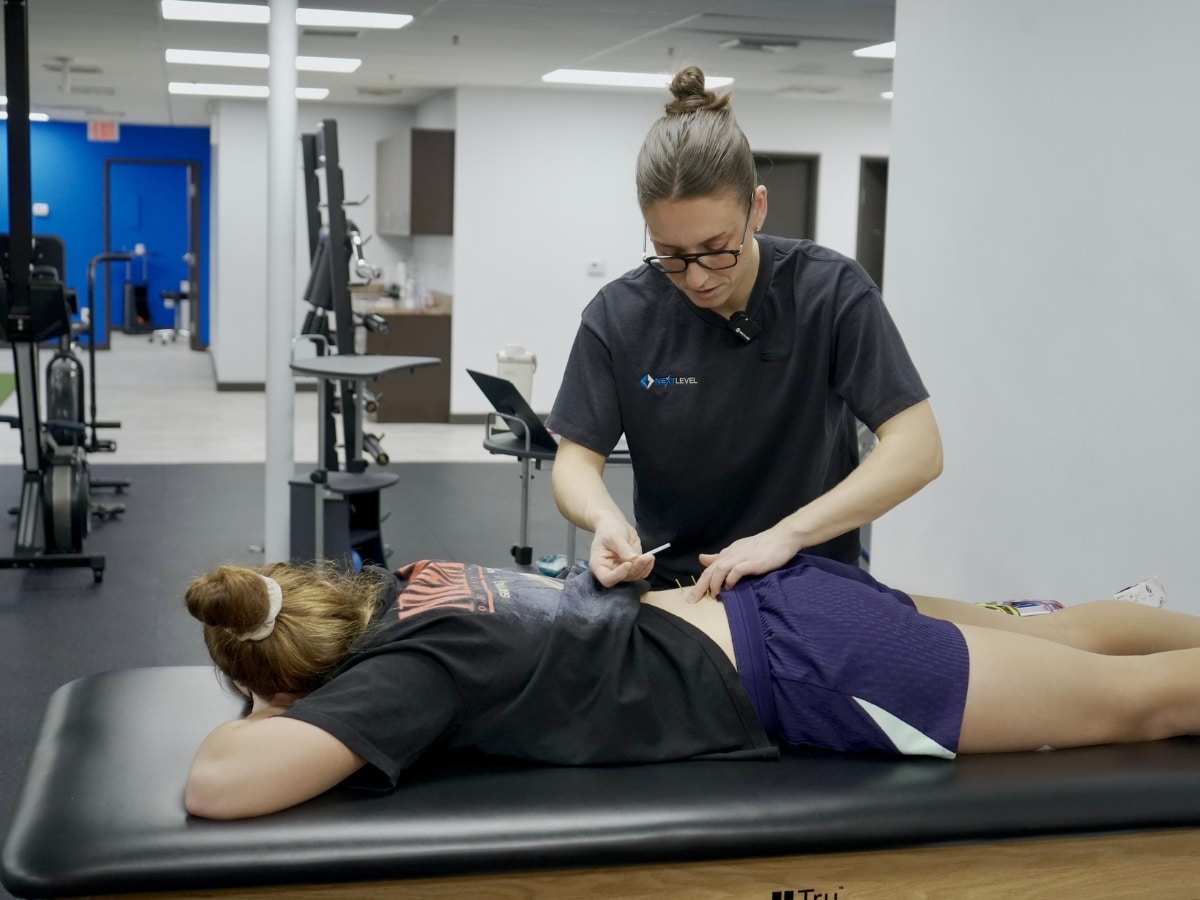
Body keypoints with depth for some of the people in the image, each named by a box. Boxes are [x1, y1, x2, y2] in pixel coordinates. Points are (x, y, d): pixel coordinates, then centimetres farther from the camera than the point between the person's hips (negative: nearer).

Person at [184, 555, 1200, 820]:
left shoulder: (403, 667, -22)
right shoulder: (394, 585, 0)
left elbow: (220, 786, -34)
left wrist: (256, 722, -11)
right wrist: (287, 705, 10)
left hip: (809, 672, -7)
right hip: (777, 597, 7)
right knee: (1055, 640, 25)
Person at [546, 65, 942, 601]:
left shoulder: (832, 292, -11)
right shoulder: (619, 317, -6)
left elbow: (917, 448, -14)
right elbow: (577, 459, -3)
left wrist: (786, 535, -25)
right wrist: (604, 519, -26)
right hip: (673, 592, 2)